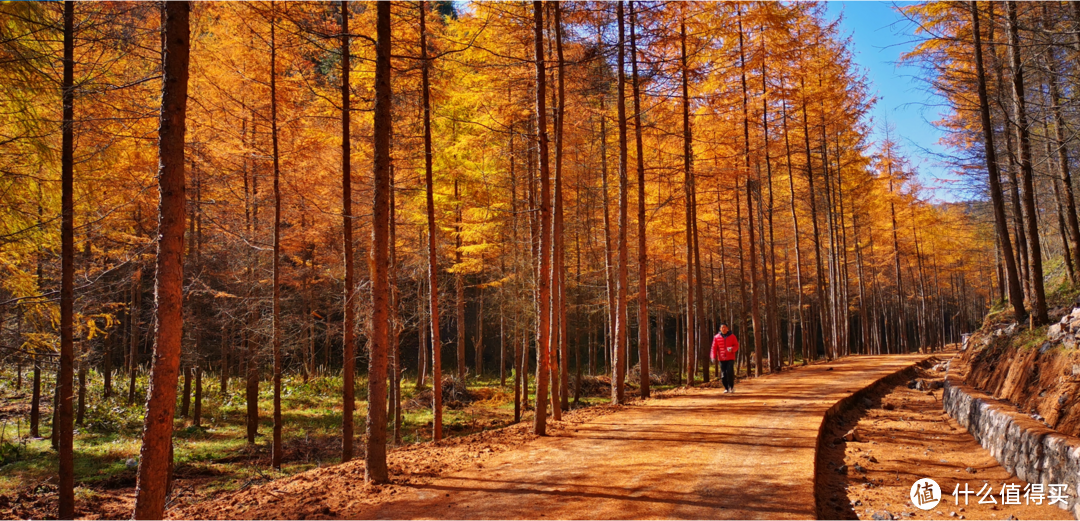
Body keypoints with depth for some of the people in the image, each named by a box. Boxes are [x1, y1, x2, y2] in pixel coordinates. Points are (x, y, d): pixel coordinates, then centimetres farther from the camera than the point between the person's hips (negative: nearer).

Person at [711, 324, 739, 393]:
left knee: (730, 372, -13)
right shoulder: (716, 337, 5)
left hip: (730, 358, -1)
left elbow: (736, 345, 4)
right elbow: (714, 347, 5)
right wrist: (713, 356, -5)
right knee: (723, 374, 1)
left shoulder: (732, 336, 4)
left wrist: (732, 349, -17)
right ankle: (726, 388, 12)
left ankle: (731, 386, 3)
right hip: (722, 358, 2)